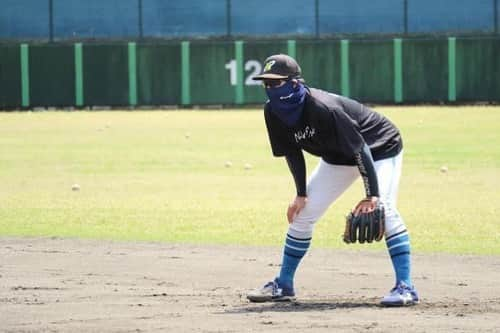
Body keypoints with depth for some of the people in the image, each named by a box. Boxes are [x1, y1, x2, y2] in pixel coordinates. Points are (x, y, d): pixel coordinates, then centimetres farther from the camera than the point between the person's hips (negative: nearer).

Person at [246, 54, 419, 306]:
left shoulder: (323, 108, -37)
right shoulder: (274, 112, -15)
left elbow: (360, 148, -34)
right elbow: (292, 151, 1)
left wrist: (372, 195, -35)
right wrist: (301, 193, -4)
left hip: (379, 149, -8)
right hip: (337, 159, 8)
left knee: (383, 209, -26)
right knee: (301, 212, 4)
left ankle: (405, 287, -25)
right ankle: (284, 285, 16)